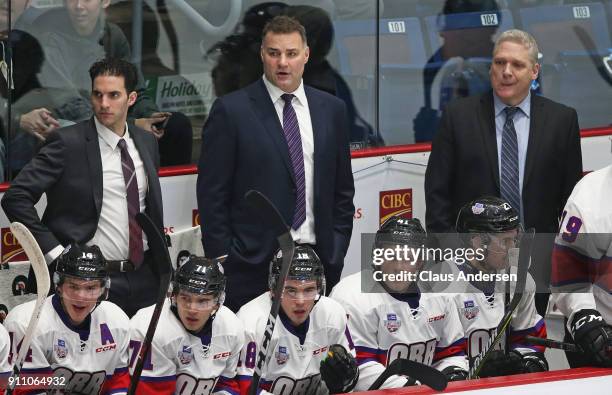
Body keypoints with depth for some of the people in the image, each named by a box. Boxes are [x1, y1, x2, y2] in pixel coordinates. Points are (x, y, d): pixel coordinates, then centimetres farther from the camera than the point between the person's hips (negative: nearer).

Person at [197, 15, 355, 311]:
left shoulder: (331, 109, 12)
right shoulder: (231, 110, -1)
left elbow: (342, 190, 17)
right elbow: (212, 194, -2)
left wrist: (336, 251, 9)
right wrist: (221, 261, -7)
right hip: (252, 262, -3)